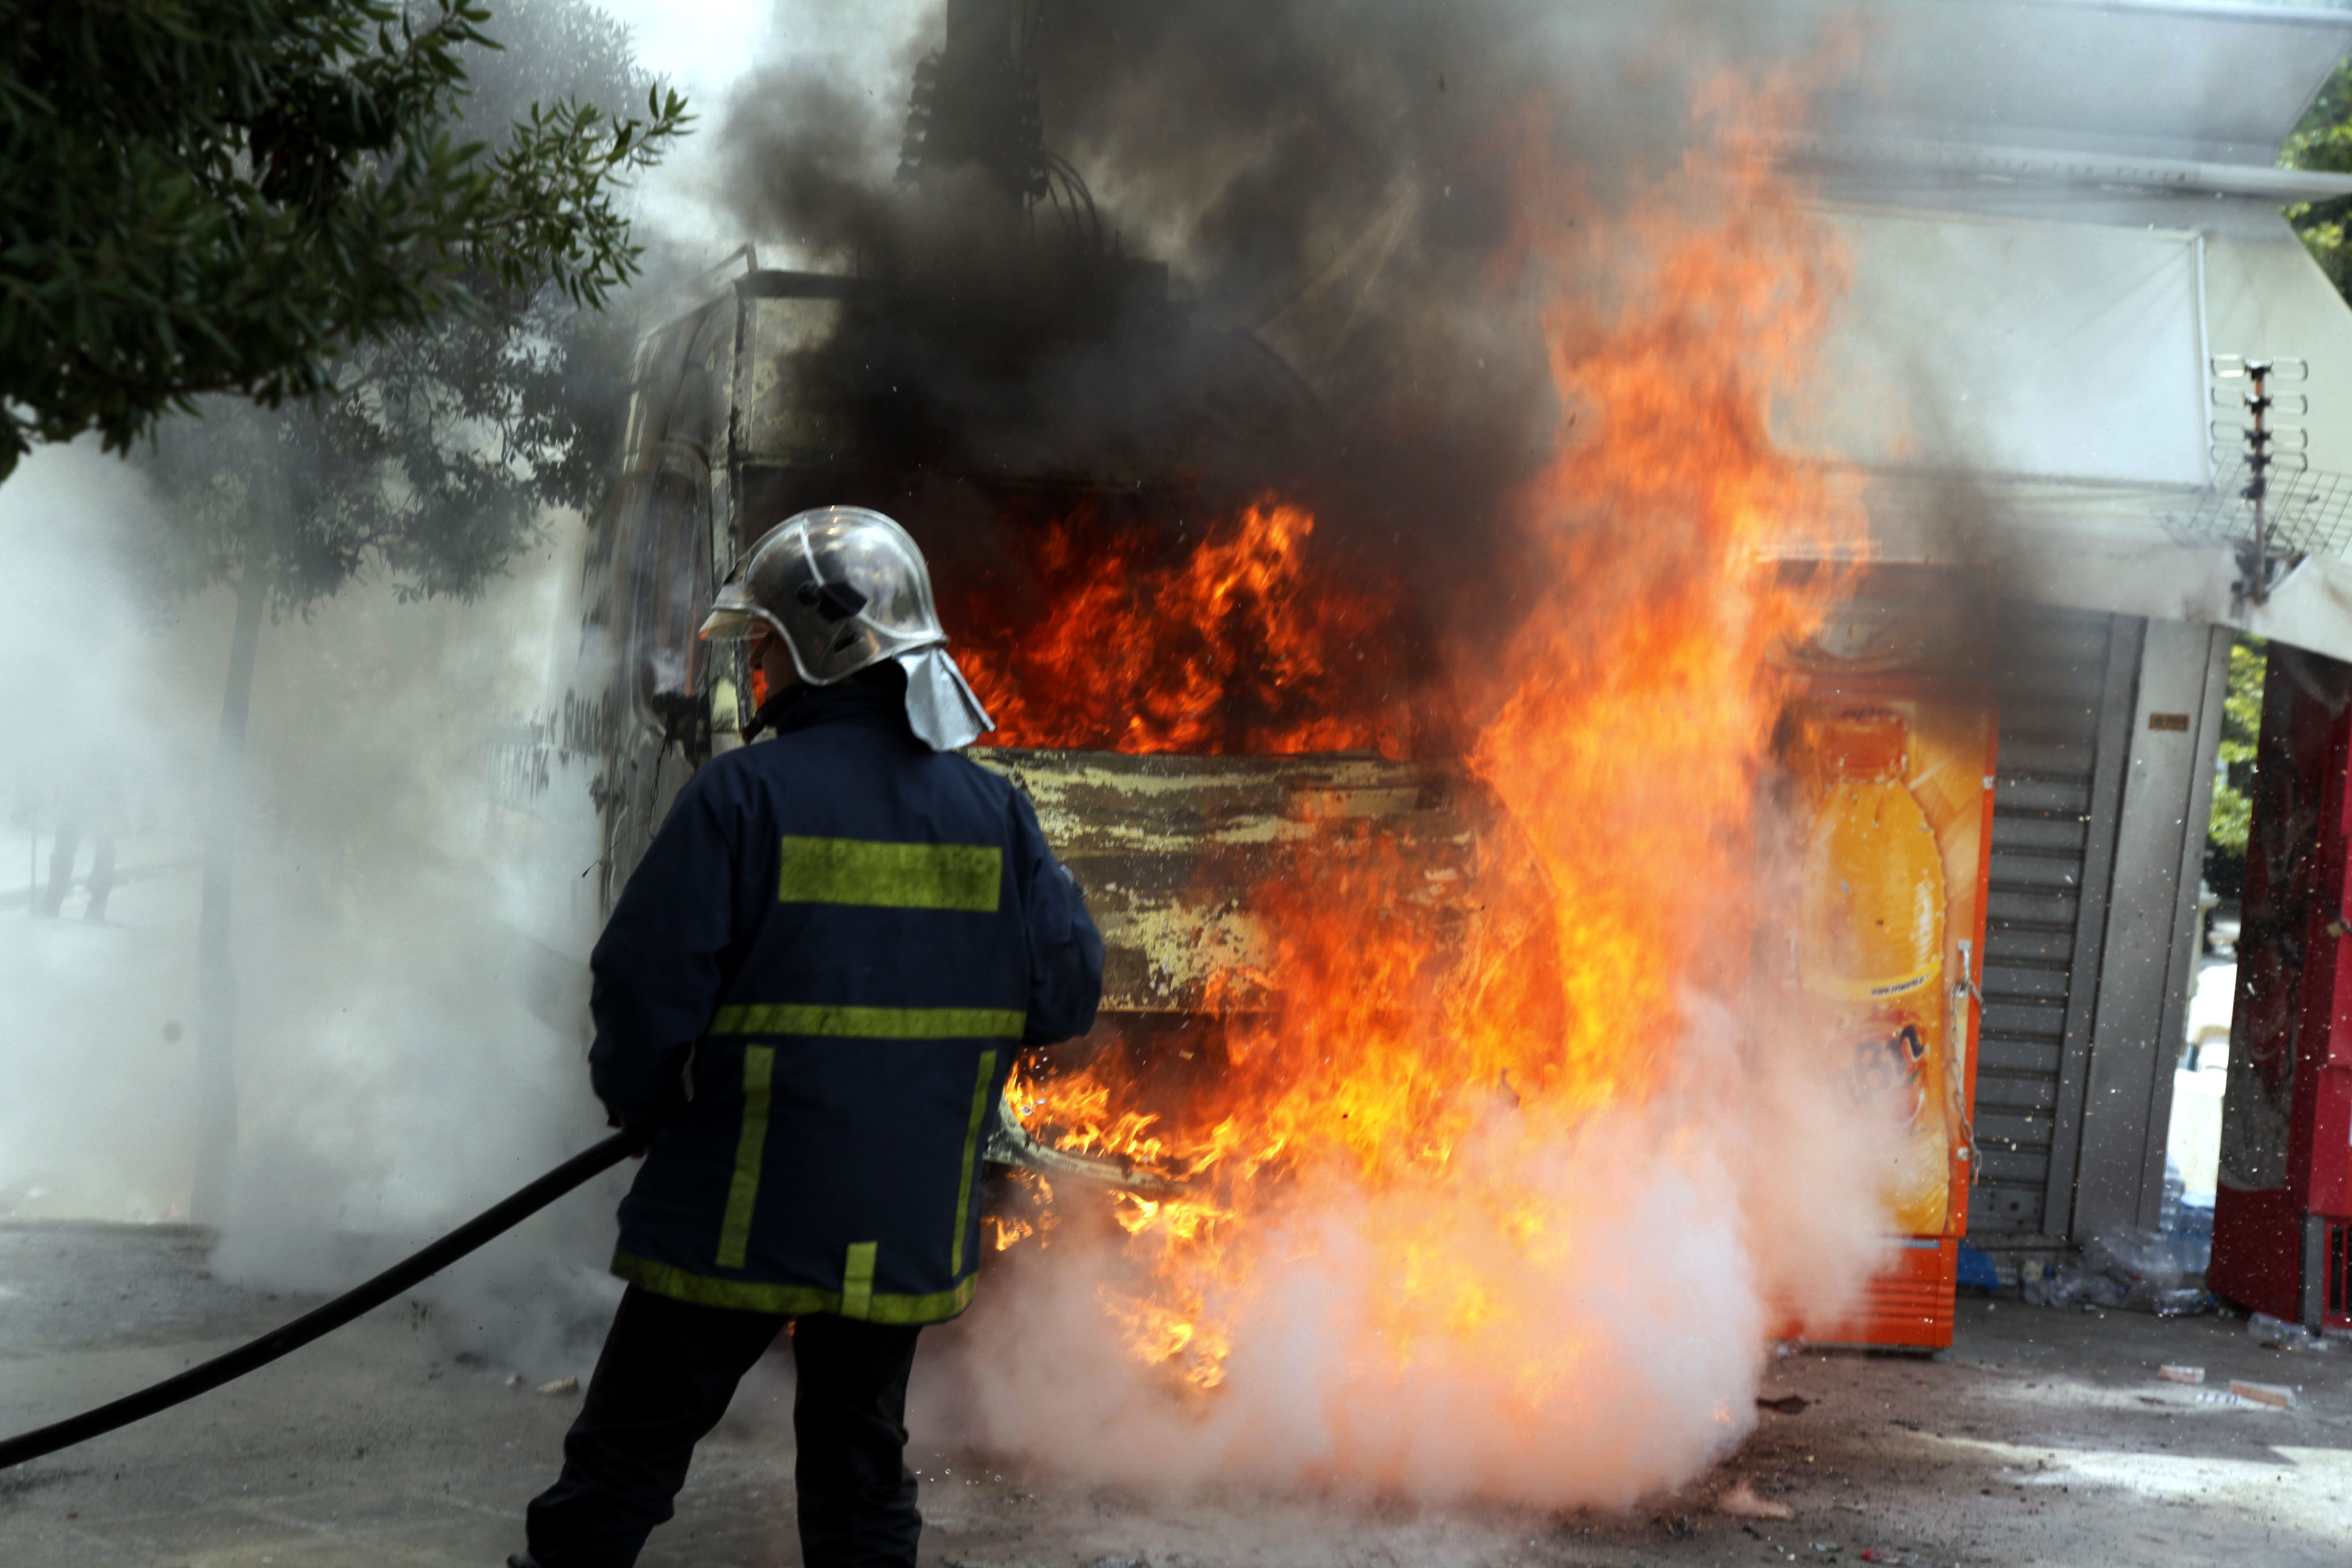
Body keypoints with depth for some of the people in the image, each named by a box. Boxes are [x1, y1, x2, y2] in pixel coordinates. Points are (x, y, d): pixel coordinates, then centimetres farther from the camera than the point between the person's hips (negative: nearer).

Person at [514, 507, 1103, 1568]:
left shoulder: (744, 796, -13)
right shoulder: (993, 814, 1)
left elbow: (645, 985, -14)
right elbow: (1068, 991, 4)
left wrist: (642, 1102, 5)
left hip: (739, 1212, -4)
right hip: (906, 1226, 4)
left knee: (626, 1454, 7)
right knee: (861, 1467, 15)